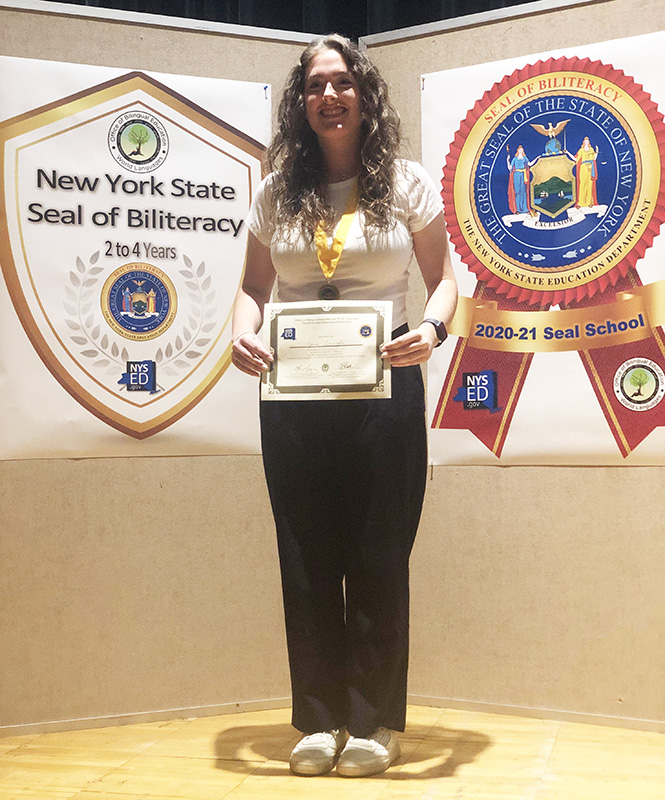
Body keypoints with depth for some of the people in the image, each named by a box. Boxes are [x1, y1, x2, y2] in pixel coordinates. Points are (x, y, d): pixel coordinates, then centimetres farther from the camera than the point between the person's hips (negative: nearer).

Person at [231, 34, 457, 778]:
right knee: (306, 558, 6)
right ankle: (319, 720, 19)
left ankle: (373, 721, 16)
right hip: (293, 396, 2)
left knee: (378, 557, 3)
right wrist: (243, 331, -10)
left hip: (383, 390, -2)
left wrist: (433, 328, -17)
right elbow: (253, 287, 12)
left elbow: (443, 279, 4)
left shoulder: (405, 184, 4)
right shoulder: (278, 192, 9)